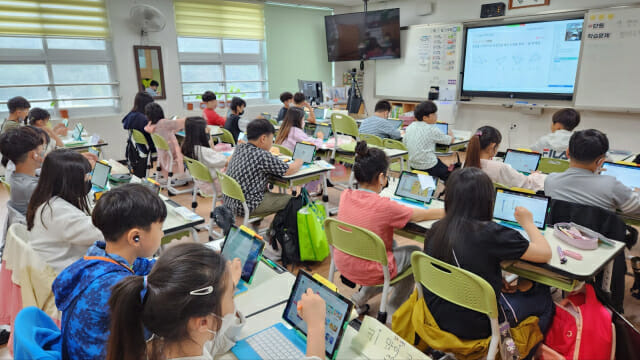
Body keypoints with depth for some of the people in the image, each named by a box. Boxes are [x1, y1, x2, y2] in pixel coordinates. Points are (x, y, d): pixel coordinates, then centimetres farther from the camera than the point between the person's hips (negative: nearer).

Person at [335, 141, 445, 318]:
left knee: (392, 244, 29)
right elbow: (419, 216, -12)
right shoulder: (384, 206, -26)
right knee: (415, 252, 19)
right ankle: (393, 313, 29)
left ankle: (363, 296, 29)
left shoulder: (346, 196, -11)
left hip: (342, 263, 6)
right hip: (367, 272, -6)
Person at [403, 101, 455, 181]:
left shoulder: (410, 126, 1)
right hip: (428, 167, -7)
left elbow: (404, 142, 16)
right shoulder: (432, 129, -14)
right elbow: (451, 140, -3)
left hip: (413, 165, 7)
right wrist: (451, 134, 22)